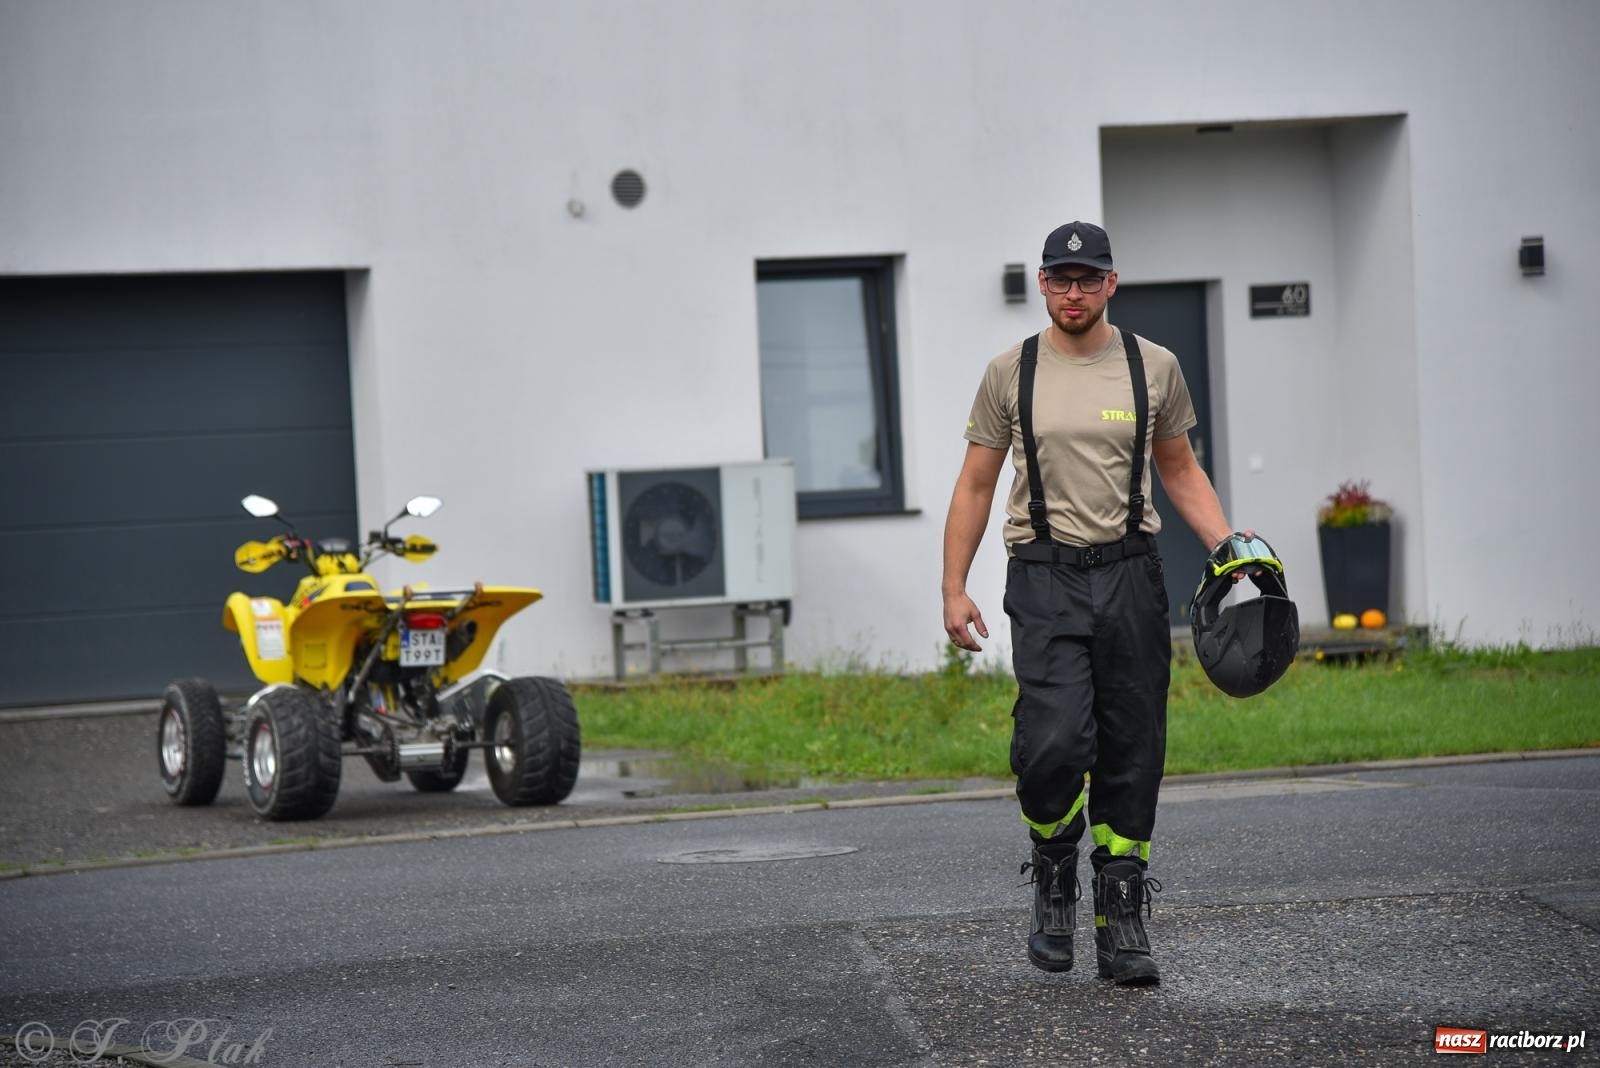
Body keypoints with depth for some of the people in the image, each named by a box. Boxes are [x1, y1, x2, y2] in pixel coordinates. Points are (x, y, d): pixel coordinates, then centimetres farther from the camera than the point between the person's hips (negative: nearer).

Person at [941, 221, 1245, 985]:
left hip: (1130, 577, 2)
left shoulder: (1153, 368, 7)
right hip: (1045, 581, -2)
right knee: (1054, 742, -18)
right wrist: (954, 589, 2)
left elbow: (1181, 472, 16)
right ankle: (1054, 879, 7)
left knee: (1131, 756, 1)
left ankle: (1120, 923, 9)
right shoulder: (1010, 374, 4)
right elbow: (975, 485, 8)